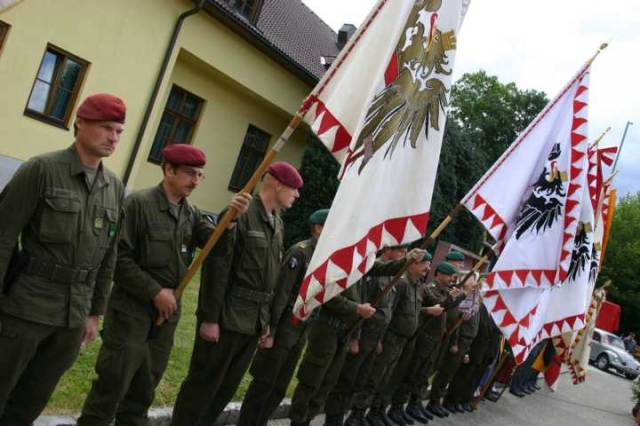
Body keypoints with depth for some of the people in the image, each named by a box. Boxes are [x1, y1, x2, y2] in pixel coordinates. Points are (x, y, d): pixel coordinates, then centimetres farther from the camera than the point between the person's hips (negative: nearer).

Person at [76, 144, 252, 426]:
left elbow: (216, 242, -7)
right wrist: (155, 291, -15)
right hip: (132, 308, -6)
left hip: (167, 311, 6)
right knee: (114, 379, -1)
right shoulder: (138, 203, -10)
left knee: (146, 384, 15)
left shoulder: (192, 214, 8)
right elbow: (119, 257, -14)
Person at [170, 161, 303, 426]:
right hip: (227, 316, -8)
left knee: (228, 385, 17)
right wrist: (210, 318, -18)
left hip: (254, 321, 8)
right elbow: (216, 268, -18)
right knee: (203, 382, 5)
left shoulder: (277, 224, 10)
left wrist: (266, 319, 15)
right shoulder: (240, 214, -15)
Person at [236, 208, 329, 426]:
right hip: (283, 328, -7)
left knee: (280, 387, 15)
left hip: (300, 331, 8)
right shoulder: (300, 251, -15)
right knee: (263, 384, 4)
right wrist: (270, 330, -19)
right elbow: (280, 293, -18)